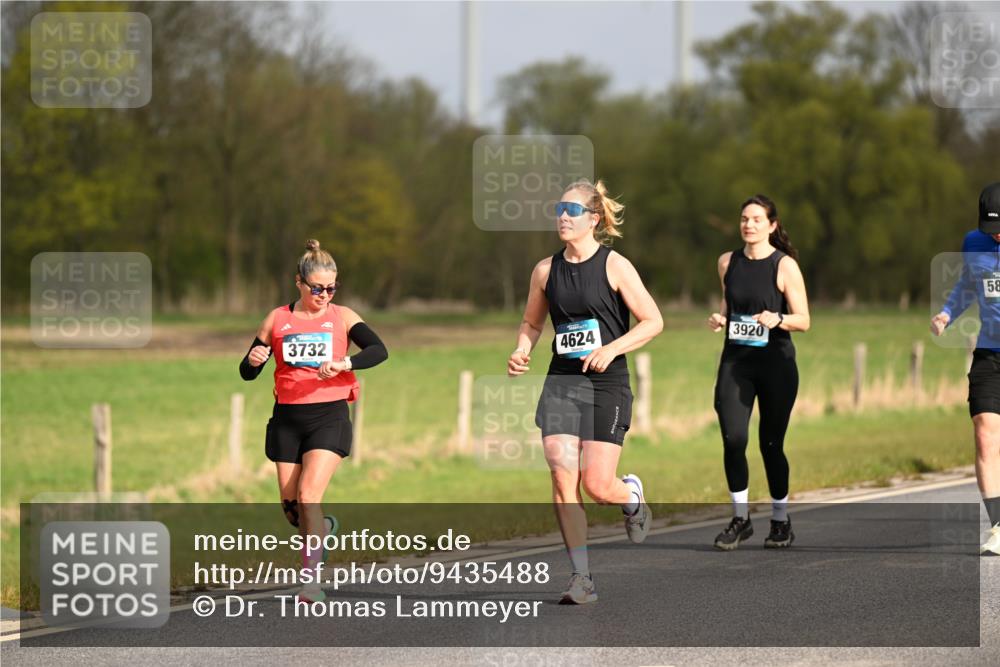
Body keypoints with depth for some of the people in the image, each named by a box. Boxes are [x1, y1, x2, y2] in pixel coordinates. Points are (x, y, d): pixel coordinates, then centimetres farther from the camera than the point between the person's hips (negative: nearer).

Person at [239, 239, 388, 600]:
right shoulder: (277, 319, 6)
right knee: (290, 506, 9)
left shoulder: (342, 317, 1)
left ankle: (312, 579, -13)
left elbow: (378, 350, -14)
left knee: (308, 496, -18)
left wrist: (343, 363, -30)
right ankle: (323, 528, 44)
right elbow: (246, 373, 8)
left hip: (329, 417, -3)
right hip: (287, 418, 3)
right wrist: (253, 360, -15)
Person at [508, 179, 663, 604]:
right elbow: (531, 322, 21)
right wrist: (521, 350, 1)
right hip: (561, 382, 3)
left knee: (597, 486, -8)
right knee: (563, 480, -9)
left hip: (607, 383, -3)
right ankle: (582, 577, -3)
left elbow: (653, 321, -5)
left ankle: (632, 495, 30)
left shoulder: (614, 266, -5)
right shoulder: (546, 270, 7)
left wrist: (612, 348, -18)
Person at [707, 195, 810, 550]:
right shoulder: (728, 262, 7)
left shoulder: (785, 266, -6)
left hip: (776, 363, -3)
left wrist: (778, 319, -25)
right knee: (732, 438, -11)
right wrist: (719, 317, 2)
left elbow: (803, 320, -6)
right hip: (735, 362, 3)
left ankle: (781, 520, 20)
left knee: (771, 444, 2)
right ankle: (740, 518, 3)